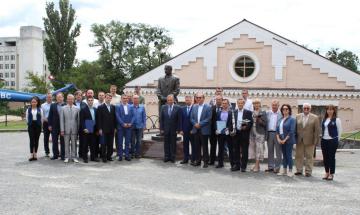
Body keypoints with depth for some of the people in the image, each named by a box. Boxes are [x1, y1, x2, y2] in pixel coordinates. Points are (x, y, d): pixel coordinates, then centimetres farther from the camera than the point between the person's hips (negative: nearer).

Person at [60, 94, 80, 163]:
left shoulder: (77, 109, 5)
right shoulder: (63, 108, 4)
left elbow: (78, 119, 6)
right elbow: (61, 120, 2)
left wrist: (78, 129, 1)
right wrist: (62, 130, -4)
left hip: (74, 129, 0)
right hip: (66, 129, 0)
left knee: (74, 144, 4)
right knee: (66, 144, 4)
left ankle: (74, 157, 11)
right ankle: (67, 157, 11)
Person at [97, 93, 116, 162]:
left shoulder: (113, 107, 10)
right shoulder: (101, 107, -1)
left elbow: (114, 117, 12)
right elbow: (99, 119, -5)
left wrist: (115, 127, 7)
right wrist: (100, 129, -10)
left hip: (111, 129, 4)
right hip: (104, 129, -4)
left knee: (110, 144, 7)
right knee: (103, 144, 0)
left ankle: (109, 156, 17)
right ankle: (104, 157, 7)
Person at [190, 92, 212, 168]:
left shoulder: (208, 107, -4)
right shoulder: (194, 107, 11)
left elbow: (209, 118, -11)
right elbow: (191, 118, 10)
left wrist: (200, 124, -15)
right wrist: (195, 124, -8)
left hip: (204, 130, -4)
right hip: (196, 130, 5)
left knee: (205, 147, 2)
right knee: (197, 146, 9)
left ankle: (205, 161, 9)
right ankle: (198, 161, 18)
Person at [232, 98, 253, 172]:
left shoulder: (248, 112, 1)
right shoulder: (233, 112, 8)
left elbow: (251, 122, -2)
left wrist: (246, 127, -17)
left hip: (244, 133, -2)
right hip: (236, 133, 2)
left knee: (244, 151, 2)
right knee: (236, 150, 7)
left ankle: (243, 166, 10)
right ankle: (236, 165, 15)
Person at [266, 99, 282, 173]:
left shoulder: (281, 113, -3)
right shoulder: (267, 113, 9)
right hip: (269, 133, 4)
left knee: (278, 151, 2)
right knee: (270, 151, 10)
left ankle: (277, 167, 9)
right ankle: (270, 166, 17)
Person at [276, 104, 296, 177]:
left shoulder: (292, 119, -6)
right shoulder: (281, 119, 12)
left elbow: (291, 131, -13)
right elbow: (277, 129, 11)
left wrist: (285, 140, -15)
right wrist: (278, 138, -3)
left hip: (288, 140, -6)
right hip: (281, 140, 6)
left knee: (289, 155, -3)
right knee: (284, 155, 11)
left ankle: (290, 171, 5)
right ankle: (284, 170, 17)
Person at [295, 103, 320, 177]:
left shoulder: (315, 118, -2)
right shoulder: (297, 116, 5)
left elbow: (317, 130, -3)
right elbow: (295, 128, 7)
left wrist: (316, 141, -7)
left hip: (309, 141, -3)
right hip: (299, 140, 3)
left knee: (309, 156, 5)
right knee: (298, 156, 8)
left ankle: (308, 171, 13)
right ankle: (299, 170, 19)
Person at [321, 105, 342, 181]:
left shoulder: (336, 120, -5)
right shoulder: (324, 119, 10)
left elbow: (340, 131, -2)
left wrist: (336, 140, 2)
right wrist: (322, 137, 8)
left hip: (332, 141, -5)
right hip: (324, 140, 5)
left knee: (331, 157, 0)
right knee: (325, 157, 9)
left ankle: (331, 174, 8)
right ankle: (326, 173, 19)